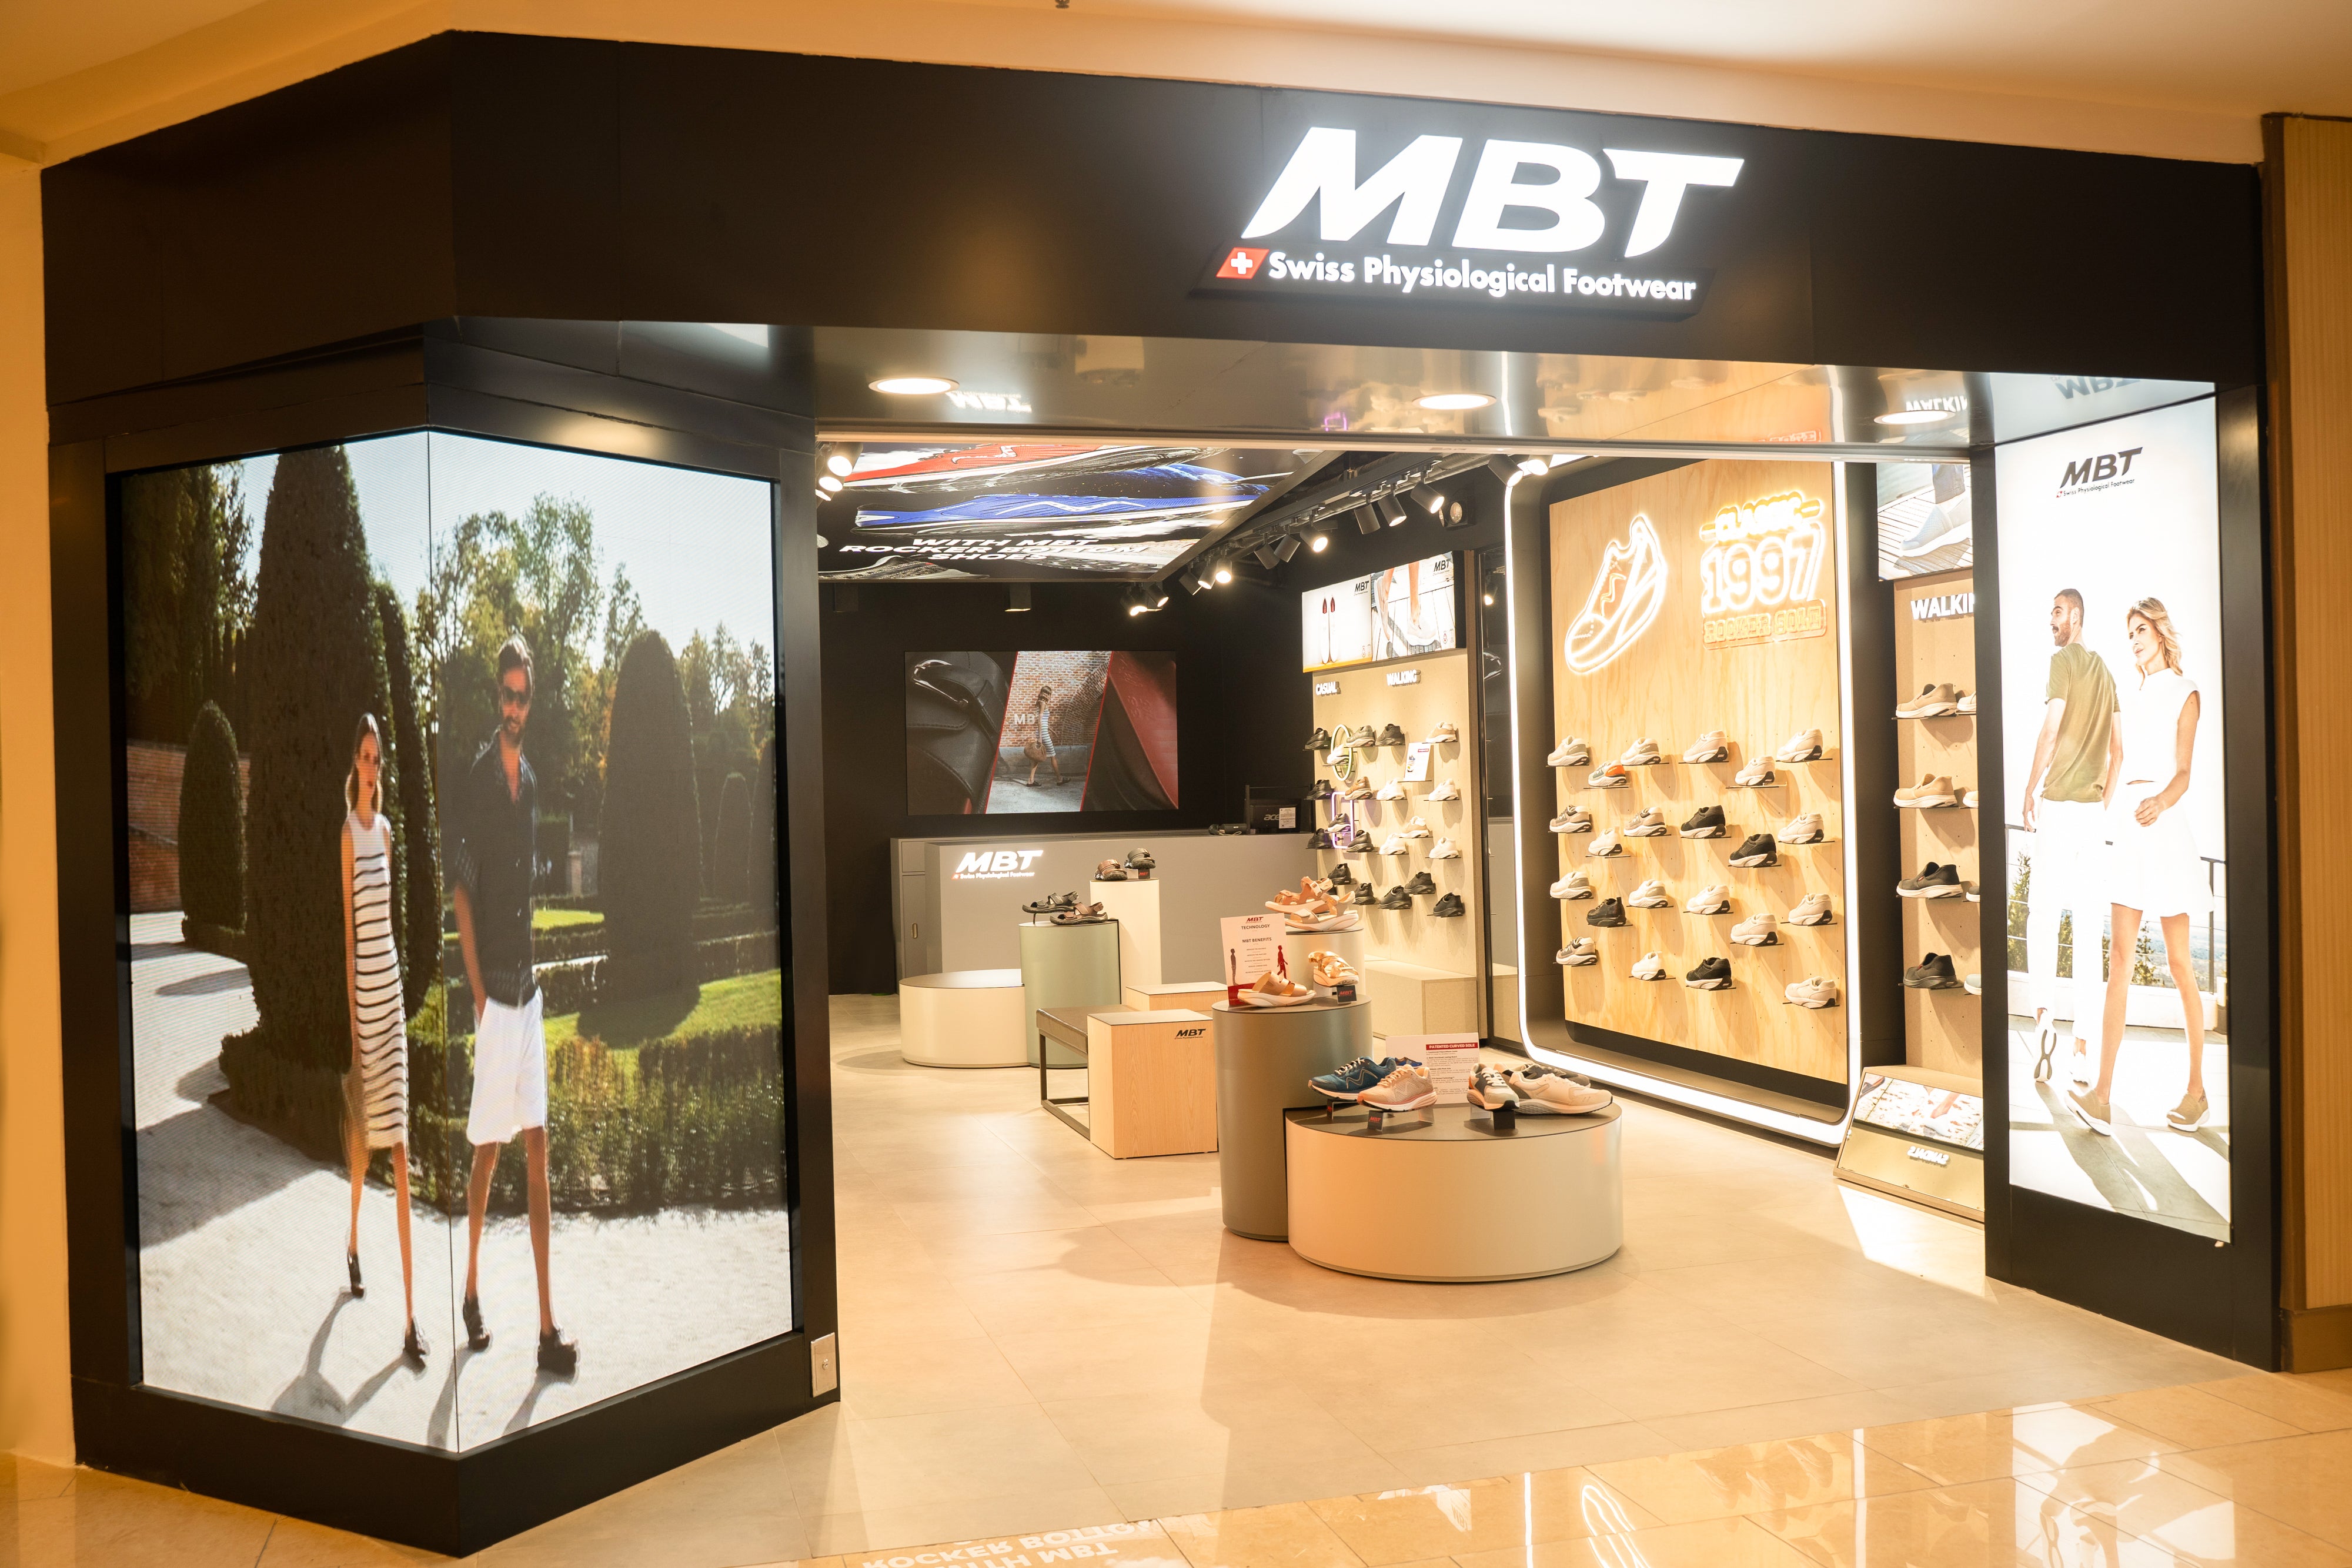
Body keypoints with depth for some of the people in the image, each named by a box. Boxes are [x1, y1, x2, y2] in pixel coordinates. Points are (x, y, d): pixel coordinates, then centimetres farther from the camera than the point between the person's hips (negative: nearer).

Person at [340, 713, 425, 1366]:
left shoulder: (386, 829, 11)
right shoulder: (347, 833, -10)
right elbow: (348, 932, -12)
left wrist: (393, 993, 17)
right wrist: (352, 1020, -13)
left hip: (392, 987, 6)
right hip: (361, 993, -6)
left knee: (398, 1147, 3)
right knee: (360, 1126, 12)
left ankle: (411, 1318, 5)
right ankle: (352, 1244, 41)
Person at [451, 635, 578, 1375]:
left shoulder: (531, 781, 10)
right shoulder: (474, 782, -11)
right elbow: (460, 891, -11)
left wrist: (533, 974, 16)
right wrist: (478, 994, -12)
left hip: (530, 987, 7)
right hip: (492, 991, -6)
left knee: (536, 1150, 6)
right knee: (488, 1148, 3)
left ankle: (547, 1325, 9)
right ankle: (471, 1289, 25)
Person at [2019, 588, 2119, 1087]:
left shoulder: (2063, 661, -5)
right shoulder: (2104, 670, 16)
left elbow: (2050, 730, -14)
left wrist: (2030, 790, -7)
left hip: (2058, 803, -6)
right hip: (2094, 807, 6)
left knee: (2042, 911, -2)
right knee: (2088, 922, 4)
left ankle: (2044, 1013, -19)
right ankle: (2083, 1042, 5)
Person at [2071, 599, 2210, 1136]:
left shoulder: (2184, 694, -1)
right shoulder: (2128, 692, 16)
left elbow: (2184, 773, -9)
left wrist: (2160, 802, -28)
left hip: (2164, 825, -5)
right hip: (2123, 824, 5)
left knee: (2178, 961, 1)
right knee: (2120, 955, -4)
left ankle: (2197, 1089, 14)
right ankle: (2102, 1095, -11)